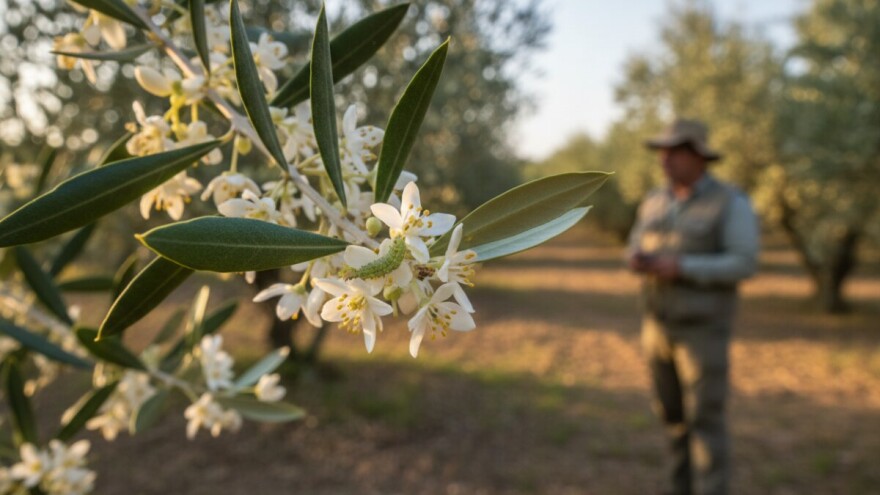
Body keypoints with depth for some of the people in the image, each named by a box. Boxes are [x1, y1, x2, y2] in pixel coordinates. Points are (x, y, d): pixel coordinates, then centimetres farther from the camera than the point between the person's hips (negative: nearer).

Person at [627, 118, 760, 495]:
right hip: (660, 324, 6)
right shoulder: (656, 201, 7)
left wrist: (682, 267, -27)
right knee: (672, 410, 14)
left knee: (705, 418, -4)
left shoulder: (732, 203, -11)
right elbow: (637, 251, 10)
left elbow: (744, 265, -18)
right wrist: (637, 261, -15)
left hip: (703, 328, -6)